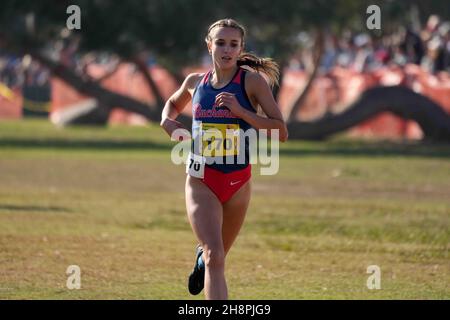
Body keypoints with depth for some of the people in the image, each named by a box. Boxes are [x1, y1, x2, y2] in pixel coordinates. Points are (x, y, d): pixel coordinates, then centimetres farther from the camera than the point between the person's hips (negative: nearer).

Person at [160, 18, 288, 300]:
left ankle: (202, 257, 58)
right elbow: (173, 103, 27)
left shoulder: (252, 80, -8)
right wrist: (167, 120, 4)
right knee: (215, 258, -18)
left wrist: (240, 111, -23)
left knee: (218, 256, 21)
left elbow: (281, 131, -13)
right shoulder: (195, 82, 2)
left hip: (238, 181, 0)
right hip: (201, 181, 0)